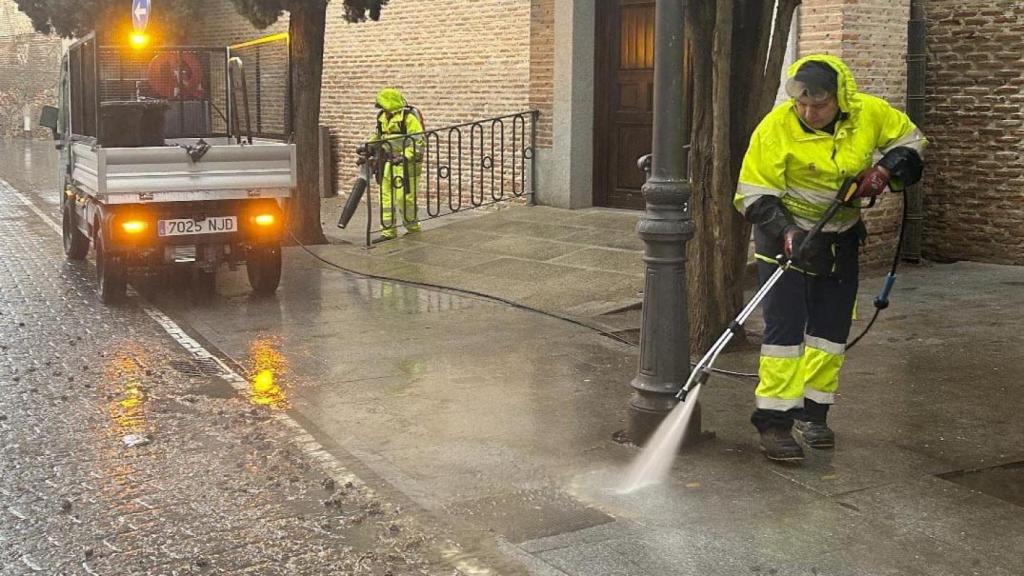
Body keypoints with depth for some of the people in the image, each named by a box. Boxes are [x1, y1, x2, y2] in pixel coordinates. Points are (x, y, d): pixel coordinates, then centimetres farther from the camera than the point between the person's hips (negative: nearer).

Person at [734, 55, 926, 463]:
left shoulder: (869, 113, -11)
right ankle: (774, 421, -6)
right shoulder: (775, 128, -22)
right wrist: (785, 232, -31)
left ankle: (813, 412, 22)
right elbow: (754, 196, -18)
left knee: (832, 328, 9)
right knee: (785, 327, -11)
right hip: (785, 237, -5)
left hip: (840, 238, 5)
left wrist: (885, 170, -12)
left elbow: (909, 140, 7)